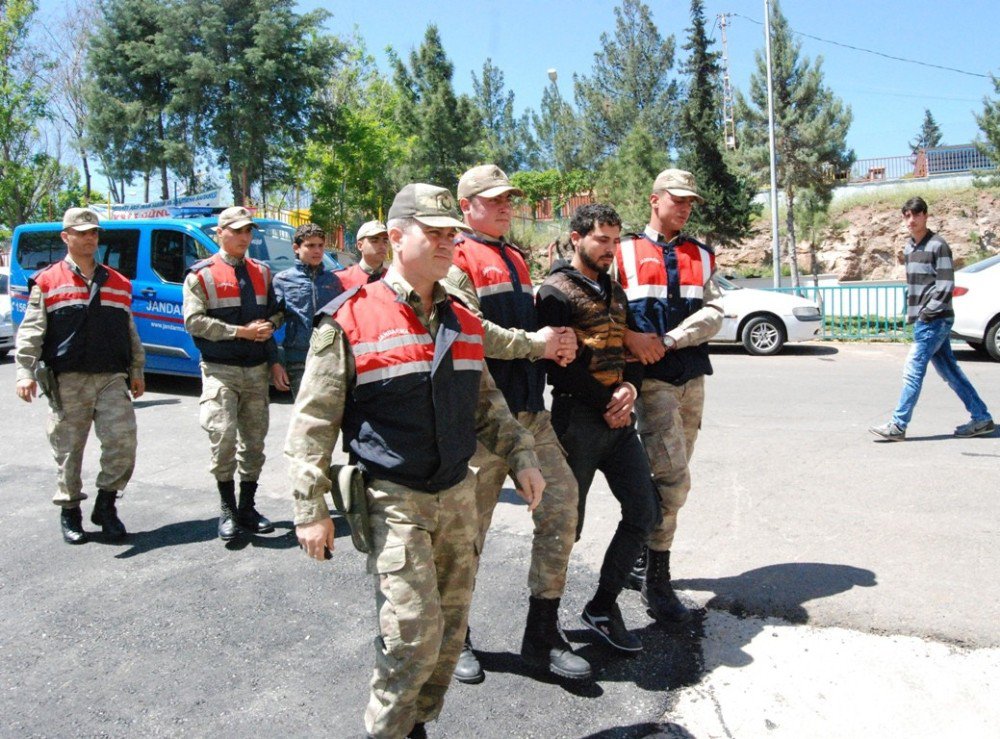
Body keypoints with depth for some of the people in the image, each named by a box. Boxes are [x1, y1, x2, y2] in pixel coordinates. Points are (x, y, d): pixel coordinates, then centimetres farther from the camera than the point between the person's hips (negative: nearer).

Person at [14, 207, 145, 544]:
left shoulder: (118, 283, 16)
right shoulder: (47, 282, 6)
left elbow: (130, 333, 20)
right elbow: (31, 331, 0)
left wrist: (137, 371, 17)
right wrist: (25, 371, -11)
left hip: (112, 378, 2)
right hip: (67, 381, -2)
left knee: (122, 440, -8)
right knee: (68, 450, 5)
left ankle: (106, 504, 10)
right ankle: (70, 511, 21)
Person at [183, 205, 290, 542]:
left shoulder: (262, 272, 15)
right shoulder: (201, 275, 0)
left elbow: (275, 315, 18)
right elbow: (194, 321, -10)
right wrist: (242, 331, -14)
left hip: (257, 371, 5)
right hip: (220, 371, -4)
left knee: (254, 441, 7)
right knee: (224, 436, -13)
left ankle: (247, 508, 19)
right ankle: (227, 508, 3)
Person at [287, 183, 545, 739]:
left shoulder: (463, 322, 9)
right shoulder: (351, 320, -10)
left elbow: (487, 403, 18)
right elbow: (313, 424, -8)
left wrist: (522, 457, 7)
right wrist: (312, 511, -9)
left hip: (458, 495, 6)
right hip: (395, 501, -6)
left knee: (451, 629, 13)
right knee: (416, 631, -7)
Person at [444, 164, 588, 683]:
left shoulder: (515, 260, 22)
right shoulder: (458, 258, -5)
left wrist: (559, 341, 1)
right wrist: (535, 344, -13)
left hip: (530, 411, 8)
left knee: (560, 506, 3)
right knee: (469, 528, 4)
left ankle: (543, 635, 17)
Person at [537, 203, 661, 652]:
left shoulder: (615, 291, 17)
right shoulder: (557, 291, -7)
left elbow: (631, 350, 16)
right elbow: (559, 363, -15)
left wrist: (629, 388, -5)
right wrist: (606, 404, -12)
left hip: (618, 420, 8)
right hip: (578, 419, -8)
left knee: (644, 513, 7)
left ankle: (603, 607, 21)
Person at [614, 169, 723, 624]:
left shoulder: (700, 256, 15)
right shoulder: (624, 253, 3)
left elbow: (713, 314, 2)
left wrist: (666, 340, -12)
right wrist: (630, 337, -21)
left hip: (691, 378, 6)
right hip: (650, 379, -5)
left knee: (668, 478, 13)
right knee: (674, 479, -12)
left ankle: (642, 556, 31)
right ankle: (656, 579, 2)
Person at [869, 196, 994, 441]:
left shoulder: (938, 245, -10)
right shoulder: (908, 247, 14)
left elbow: (946, 285, -14)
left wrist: (927, 313, -17)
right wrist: (911, 313, 12)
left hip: (935, 320, -8)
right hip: (922, 320, 8)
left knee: (913, 370, -9)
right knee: (949, 371, 11)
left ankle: (898, 425, -5)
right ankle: (982, 418, 20)